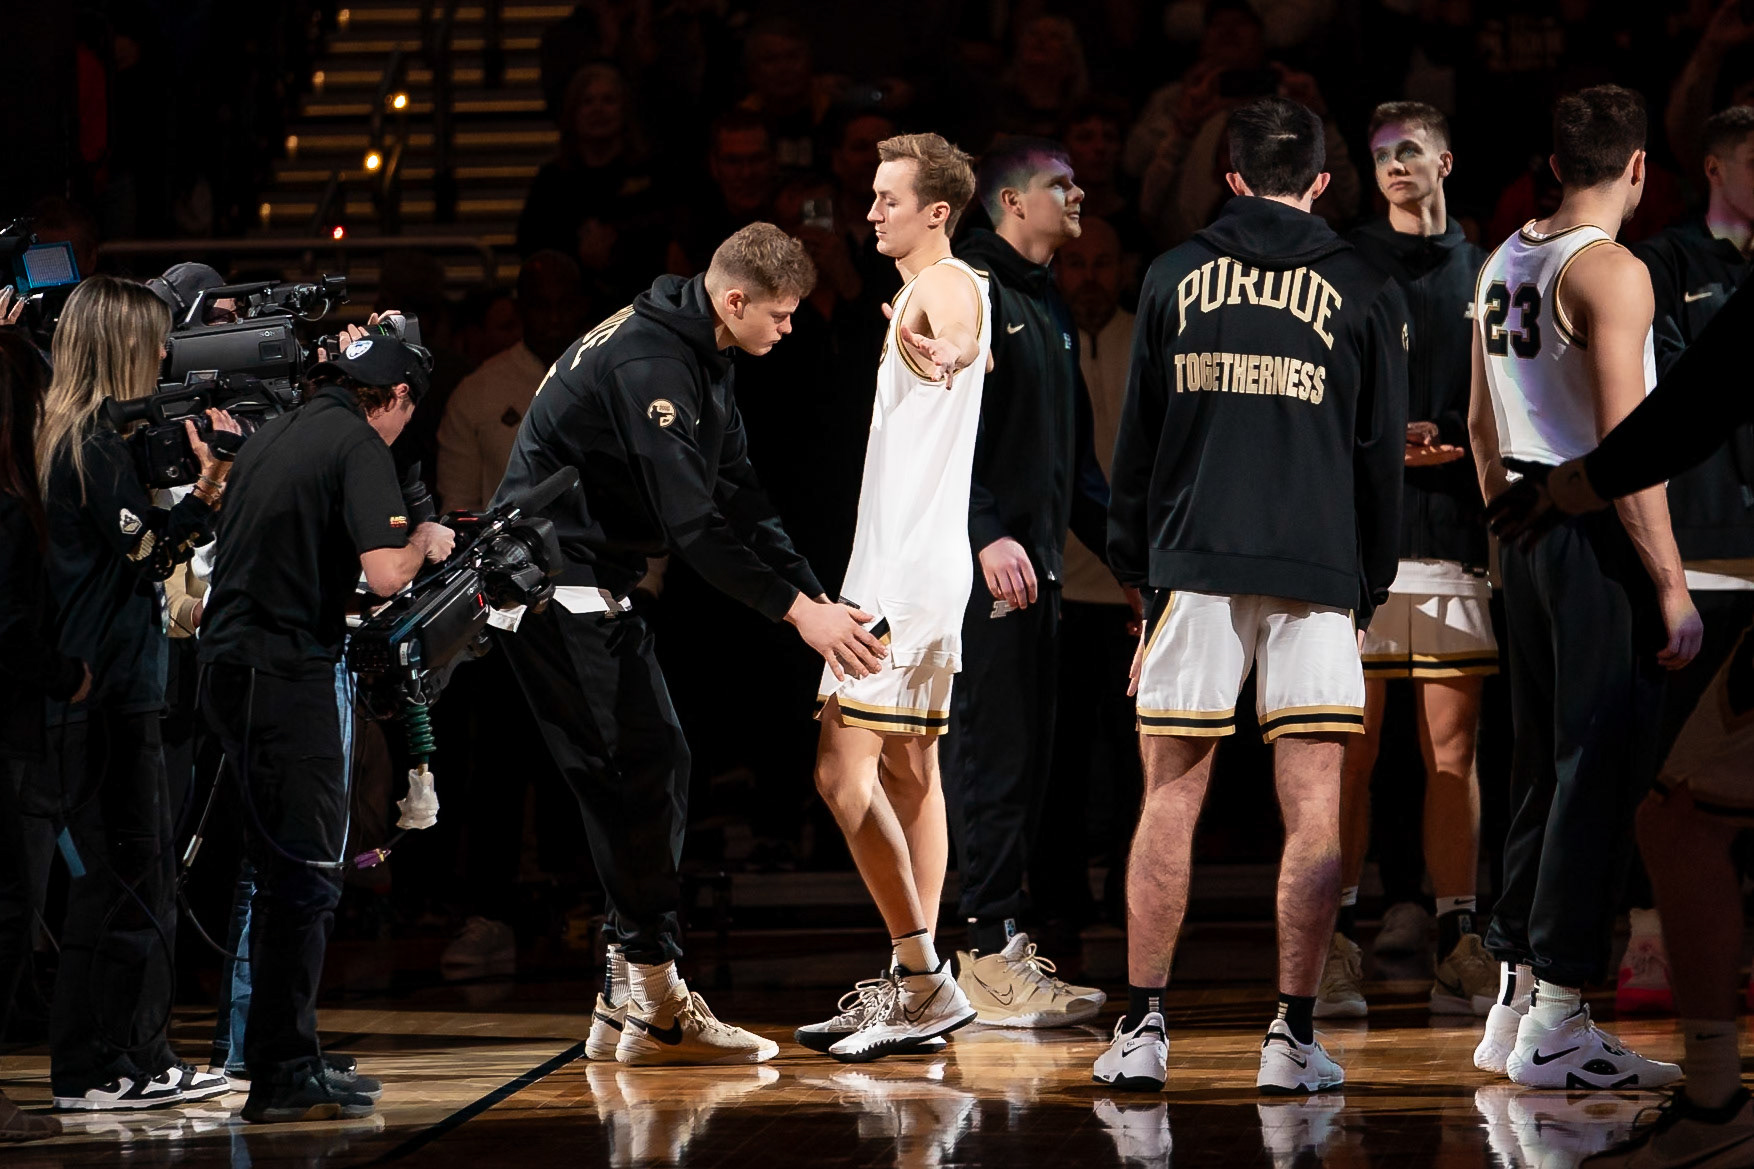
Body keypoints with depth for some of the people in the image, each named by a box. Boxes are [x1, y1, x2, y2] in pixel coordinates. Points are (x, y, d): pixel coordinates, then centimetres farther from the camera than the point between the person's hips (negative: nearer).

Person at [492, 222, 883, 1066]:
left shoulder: (699, 359, 12)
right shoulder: (650, 364, -22)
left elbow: (740, 498, 12)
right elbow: (691, 523, -27)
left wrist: (817, 595, 2)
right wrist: (796, 610, -25)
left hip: (590, 587, 11)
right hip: (557, 584, -11)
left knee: (656, 768, 9)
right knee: (639, 774, -12)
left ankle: (629, 1005, 11)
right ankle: (655, 1011, -10)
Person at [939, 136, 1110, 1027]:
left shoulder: (1047, 307, 22)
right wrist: (988, 535, -24)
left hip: (1036, 564, 10)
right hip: (985, 563, -10)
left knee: (1026, 761, 10)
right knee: (989, 756, -10)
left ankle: (1008, 946, 15)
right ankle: (985, 957, -10)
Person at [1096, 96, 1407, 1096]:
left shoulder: (1174, 276, 8)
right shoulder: (1365, 290, 5)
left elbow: (1135, 444, 11)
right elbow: (1382, 455, 7)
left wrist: (1138, 573, 18)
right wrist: (1369, 590, 15)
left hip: (1195, 564, 1)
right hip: (1315, 573, -1)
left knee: (1171, 800, 5)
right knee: (1314, 809, 1)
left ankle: (1143, 1030, 4)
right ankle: (1295, 1039, -2)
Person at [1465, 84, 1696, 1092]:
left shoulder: (1506, 263, 13)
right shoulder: (1610, 272, -13)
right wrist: (1673, 586, -17)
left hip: (1527, 528, 9)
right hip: (1599, 532, -9)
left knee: (1546, 765, 15)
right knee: (1602, 771, -6)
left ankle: (1515, 1002, 19)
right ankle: (1556, 1023, -7)